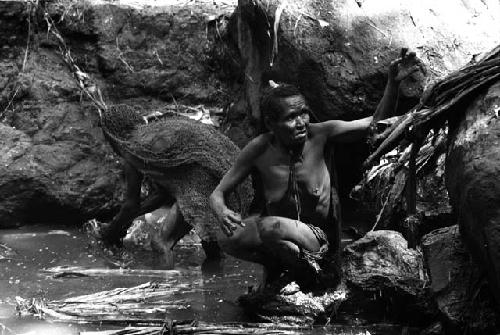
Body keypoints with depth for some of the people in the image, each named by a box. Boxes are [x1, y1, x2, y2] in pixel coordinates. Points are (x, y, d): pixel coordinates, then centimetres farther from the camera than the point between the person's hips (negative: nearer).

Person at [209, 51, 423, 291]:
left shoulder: (318, 135, -18)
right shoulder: (260, 150, -17)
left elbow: (376, 123, -13)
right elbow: (218, 193, -9)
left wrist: (393, 82, -28)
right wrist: (222, 212, -34)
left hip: (319, 235, -3)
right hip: (278, 222, 3)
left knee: (270, 228, -33)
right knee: (227, 239, -21)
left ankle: (311, 271, -8)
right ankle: (276, 264, 6)